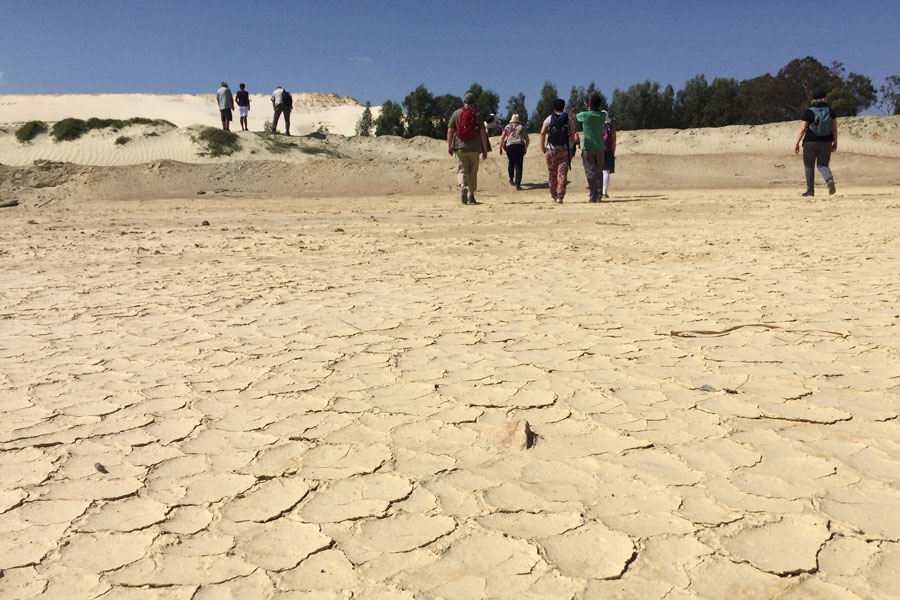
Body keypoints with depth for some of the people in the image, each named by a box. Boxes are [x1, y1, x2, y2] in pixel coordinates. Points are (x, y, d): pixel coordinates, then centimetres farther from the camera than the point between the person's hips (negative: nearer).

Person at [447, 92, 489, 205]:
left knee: (461, 170, 4)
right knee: (472, 172, 10)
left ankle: (463, 186, -26)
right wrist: (485, 150, 2)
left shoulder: (456, 113, 3)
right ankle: (471, 196, 12)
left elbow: (450, 131, -1)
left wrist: (449, 146, 5)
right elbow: (482, 133, -2)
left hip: (460, 148, 0)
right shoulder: (477, 115, 1)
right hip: (474, 149, 0)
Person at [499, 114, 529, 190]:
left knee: (511, 163, 23)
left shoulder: (507, 127, 15)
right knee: (519, 165, -1)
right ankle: (518, 184, -11)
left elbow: (502, 138, 5)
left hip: (510, 146, 0)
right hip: (520, 146, 0)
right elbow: (527, 140, 17)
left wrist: (500, 148, 9)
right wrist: (526, 148, 30)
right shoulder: (522, 128, 18)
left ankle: (511, 180, 33)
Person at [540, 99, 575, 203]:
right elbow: (573, 135, 4)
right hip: (565, 150, 0)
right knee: (562, 174, -3)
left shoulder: (549, 119, 3)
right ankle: (560, 197, -12)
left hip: (551, 150, 0)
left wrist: (542, 146, -2)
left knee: (552, 174, 14)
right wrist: (570, 146, 18)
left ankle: (553, 195, 24)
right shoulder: (569, 119, 6)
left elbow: (542, 133, -9)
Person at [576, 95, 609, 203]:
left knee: (591, 173, -4)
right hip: (600, 148, 4)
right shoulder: (603, 115, 0)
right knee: (599, 173, 11)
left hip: (587, 148, -3)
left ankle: (593, 196, -10)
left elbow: (574, 117, 12)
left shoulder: (584, 115, -10)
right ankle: (598, 195, 11)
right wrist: (590, 109, 30)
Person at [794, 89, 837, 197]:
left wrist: (797, 143, -5)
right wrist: (835, 143, 10)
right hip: (826, 142, 3)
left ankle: (810, 191, 10)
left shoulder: (809, 112, -5)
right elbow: (834, 128, 2)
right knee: (823, 165, 9)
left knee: (809, 166, 9)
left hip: (811, 142, -3)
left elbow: (803, 129, -10)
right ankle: (829, 179, -23)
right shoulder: (830, 111, 3)